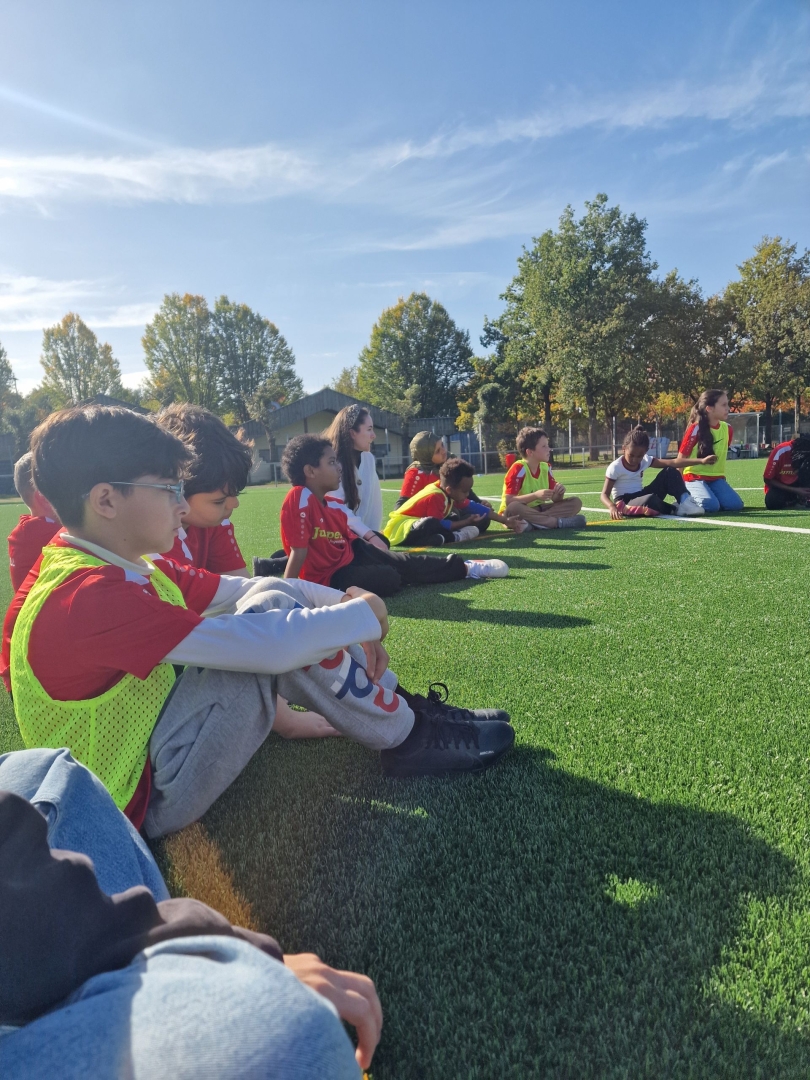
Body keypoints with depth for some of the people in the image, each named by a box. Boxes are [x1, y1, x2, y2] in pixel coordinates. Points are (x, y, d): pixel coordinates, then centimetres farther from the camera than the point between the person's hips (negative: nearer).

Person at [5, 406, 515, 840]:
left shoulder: (125, 567, 2)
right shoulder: (88, 597, -29)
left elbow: (247, 588, 1)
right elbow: (266, 646, -35)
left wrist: (345, 603, -11)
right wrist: (364, 616, -19)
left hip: (146, 735, 9)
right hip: (143, 795, -9)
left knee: (276, 596, -2)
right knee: (271, 620, -22)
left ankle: (402, 705, 4)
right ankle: (408, 740, -5)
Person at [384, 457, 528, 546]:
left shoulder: (450, 492, 1)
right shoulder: (435, 497, -25)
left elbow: (474, 507, 7)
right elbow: (438, 525, -24)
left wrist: (505, 521, 8)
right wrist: (467, 522, -18)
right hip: (401, 527, -9)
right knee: (430, 524, -44)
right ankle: (455, 537, -25)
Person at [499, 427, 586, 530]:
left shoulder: (546, 468, 4)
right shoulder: (518, 468, -16)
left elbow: (555, 499, 6)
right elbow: (508, 501, -26)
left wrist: (559, 493, -17)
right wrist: (535, 495, -33)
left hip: (537, 510, 7)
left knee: (576, 502, -6)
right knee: (513, 508, -42)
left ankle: (535, 522, -28)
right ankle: (559, 522, -34)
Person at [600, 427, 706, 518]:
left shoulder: (645, 460, 2)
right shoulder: (615, 467, -14)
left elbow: (673, 463, -5)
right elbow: (604, 494, -17)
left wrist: (700, 461, -16)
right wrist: (612, 507, -40)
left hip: (641, 496, 6)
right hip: (625, 503, -6)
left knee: (670, 472, -6)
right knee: (651, 500, -39)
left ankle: (685, 501, -17)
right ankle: (675, 509, -11)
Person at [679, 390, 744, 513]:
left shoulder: (726, 428, 6)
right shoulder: (695, 429, -12)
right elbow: (681, 459, -9)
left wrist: (720, 477, 21)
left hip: (716, 478, 6)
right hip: (695, 477, -6)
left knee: (735, 505, -16)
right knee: (710, 506, -30)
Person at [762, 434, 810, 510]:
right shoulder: (781, 451, -26)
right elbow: (767, 479, -19)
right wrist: (795, 490, -24)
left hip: (797, 484, 3)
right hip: (779, 486, -3)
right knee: (772, 502, -36)